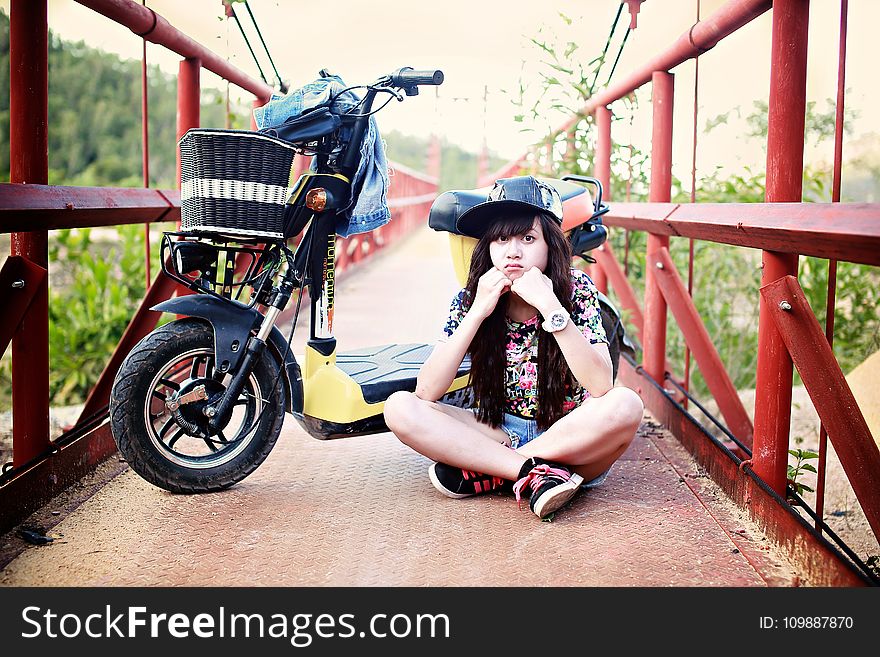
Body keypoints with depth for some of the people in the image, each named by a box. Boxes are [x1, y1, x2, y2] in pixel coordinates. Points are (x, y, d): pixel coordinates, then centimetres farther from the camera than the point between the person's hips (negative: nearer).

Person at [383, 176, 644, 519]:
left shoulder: (576, 290, -11)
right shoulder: (470, 298, -6)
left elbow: (602, 386, -24)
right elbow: (427, 392, -17)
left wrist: (549, 305, -29)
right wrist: (478, 311, -23)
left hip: (570, 437, -2)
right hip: (499, 433, 2)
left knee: (625, 405, -33)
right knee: (399, 407, -19)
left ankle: (484, 472, -21)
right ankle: (537, 472, -25)